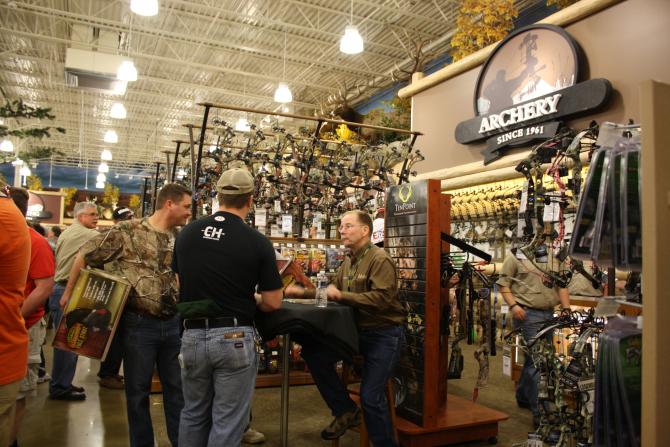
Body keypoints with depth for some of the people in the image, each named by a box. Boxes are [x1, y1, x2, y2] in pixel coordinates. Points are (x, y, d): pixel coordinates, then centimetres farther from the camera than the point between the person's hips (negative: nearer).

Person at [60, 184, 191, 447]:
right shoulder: (127, 232, -9)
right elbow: (85, 256, 0)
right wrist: (69, 293, 3)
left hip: (174, 323, 4)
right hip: (139, 323, -4)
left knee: (177, 388, 13)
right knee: (138, 390, 10)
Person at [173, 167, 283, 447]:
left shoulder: (187, 233, 2)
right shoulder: (258, 242, -11)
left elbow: (180, 284, 14)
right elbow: (273, 303, -7)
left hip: (193, 335, 5)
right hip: (234, 338, -4)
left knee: (193, 414, 22)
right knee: (227, 422, 8)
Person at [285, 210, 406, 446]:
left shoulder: (380, 259, -17)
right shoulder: (348, 262, 7)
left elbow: (382, 298, -28)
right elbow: (333, 291, 17)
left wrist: (342, 296, -26)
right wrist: (302, 292, 6)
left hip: (384, 333, -8)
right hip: (357, 329, 8)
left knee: (371, 396, -9)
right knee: (313, 352, -4)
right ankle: (346, 410, 11)